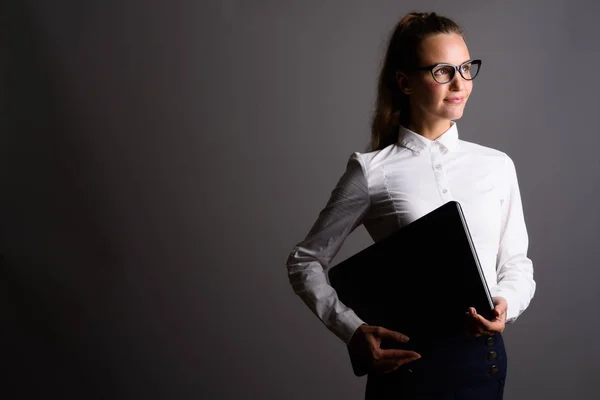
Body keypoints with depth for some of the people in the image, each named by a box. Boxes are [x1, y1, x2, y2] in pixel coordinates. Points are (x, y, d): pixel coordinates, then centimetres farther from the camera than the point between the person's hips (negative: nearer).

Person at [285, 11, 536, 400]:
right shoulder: (372, 170, -6)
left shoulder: (498, 165, 3)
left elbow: (517, 262, 10)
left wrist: (505, 304, -12)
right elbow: (305, 260, 0)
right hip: (405, 358, -3)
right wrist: (352, 331, -12)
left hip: (482, 356, 3)